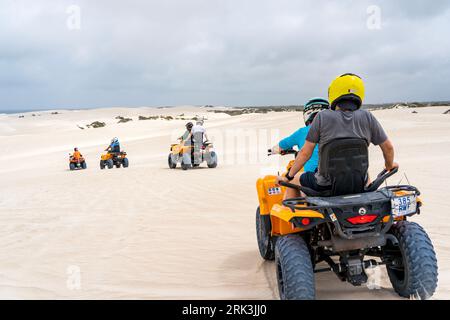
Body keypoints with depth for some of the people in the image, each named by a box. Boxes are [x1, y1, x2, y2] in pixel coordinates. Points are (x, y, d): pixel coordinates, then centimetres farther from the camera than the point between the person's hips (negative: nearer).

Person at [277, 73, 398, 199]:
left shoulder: (323, 117, -8)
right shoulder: (367, 117, -1)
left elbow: (305, 152, -6)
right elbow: (388, 147, 6)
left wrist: (288, 177, 5)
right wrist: (390, 165, 27)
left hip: (326, 185, -3)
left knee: (293, 182, 24)